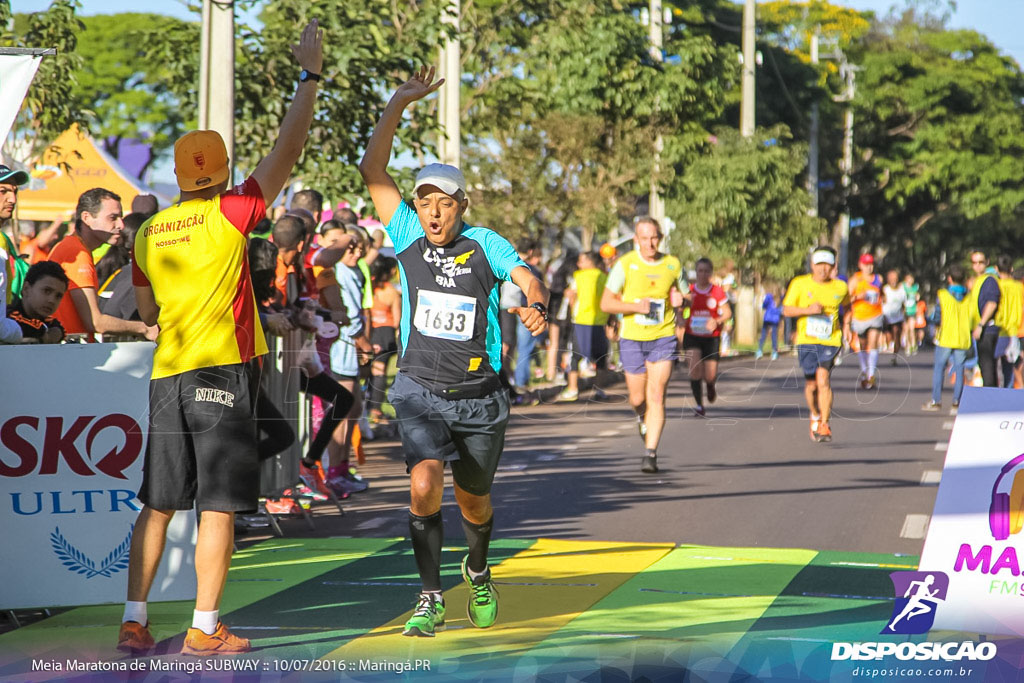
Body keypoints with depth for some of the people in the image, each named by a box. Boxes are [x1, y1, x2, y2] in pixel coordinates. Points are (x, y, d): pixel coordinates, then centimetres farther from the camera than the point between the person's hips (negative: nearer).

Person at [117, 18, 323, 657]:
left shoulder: (149, 232, 9)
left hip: (166, 378, 5)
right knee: (219, 508, -1)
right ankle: (205, 630, 0)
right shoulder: (229, 215, -7)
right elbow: (287, 152, -6)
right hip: (221, 376, -5)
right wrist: (310, 75, 0)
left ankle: (134, 622, 6)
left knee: (158, 505, 9)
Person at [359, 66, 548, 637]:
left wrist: (537, 305, -38)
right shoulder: (408, 238, 0)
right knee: (425, 485, -22)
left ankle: (479, 572, 45)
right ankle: (431, 599, -10)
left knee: (474, 502, 14)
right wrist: (399, 104, -8)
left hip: (479, 396, 0)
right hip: (421, 391, 0)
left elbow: (527, 278, -15)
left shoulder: (484, 244, -3)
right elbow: (373, 172, -4)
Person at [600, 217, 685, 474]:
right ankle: (642, 416, 45)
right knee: (638, 398, 8)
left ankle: (651, 453, -11)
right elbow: (606, 302, -4)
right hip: (632, 339, 0)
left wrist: (679, 300, -8)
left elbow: (683, 296, 16)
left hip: (663, 338, 0)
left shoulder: (672, 265, 3)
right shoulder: (625, 264, -5)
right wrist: (636, 306, -19)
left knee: (656, 396, -12)